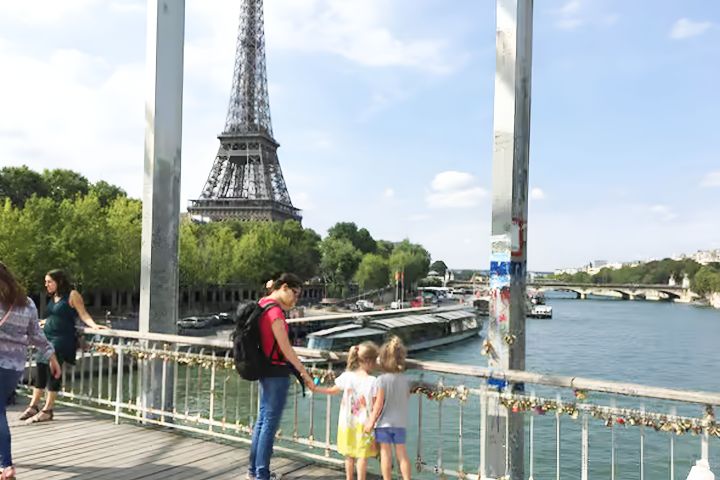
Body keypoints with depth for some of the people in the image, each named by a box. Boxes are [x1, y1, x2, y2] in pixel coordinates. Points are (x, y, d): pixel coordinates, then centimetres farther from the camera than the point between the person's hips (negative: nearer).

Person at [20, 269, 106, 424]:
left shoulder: (72, 295, -4)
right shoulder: (52, 297, 17)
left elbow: (83, 314, -8)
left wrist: (94, 325, -23)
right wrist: (43, 322, 38)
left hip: (62, 339, -7)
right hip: (47, 337, 7)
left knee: (53, 372, -10)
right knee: (40, 370, 5)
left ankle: (47, 410, -5)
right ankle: (33, 406, 14)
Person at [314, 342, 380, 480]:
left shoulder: (346, 376, -4)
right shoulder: (372, 381, -16)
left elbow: (332, 390, 10)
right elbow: (374, 407, -12)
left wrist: (315, 388, 21)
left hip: (347, 422, 4)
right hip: (363, 424, -4)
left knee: (349, 455, 19)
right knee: (362, 456, 5)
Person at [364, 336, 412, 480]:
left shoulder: (381, 380, -15)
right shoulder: (405, 380, -2)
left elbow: (378, 405, -15)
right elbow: (406, 399, 7)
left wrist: (371, 421, -6)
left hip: (384, 422, -4)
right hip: (401, 422, 4)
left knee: (385, 453, 6)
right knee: (402, 453, 12)